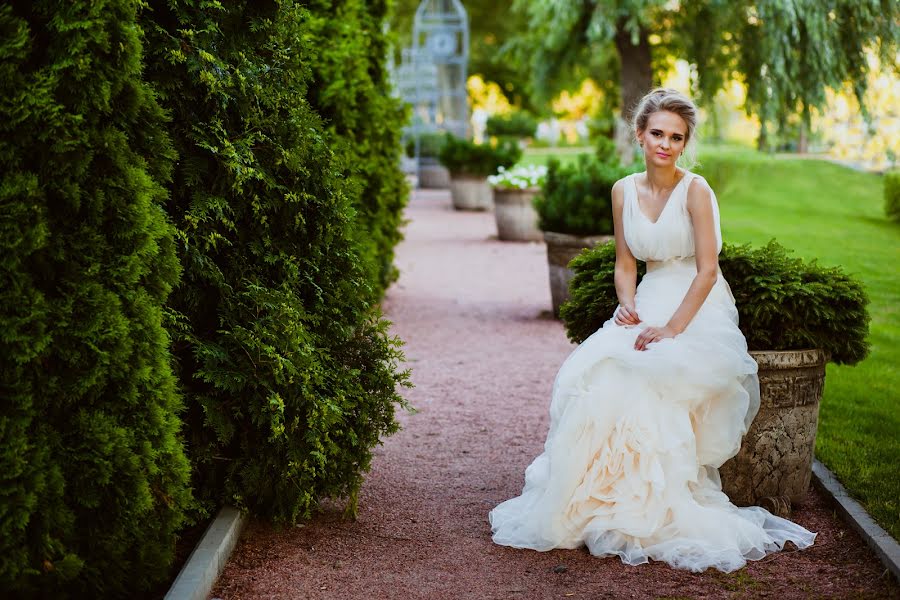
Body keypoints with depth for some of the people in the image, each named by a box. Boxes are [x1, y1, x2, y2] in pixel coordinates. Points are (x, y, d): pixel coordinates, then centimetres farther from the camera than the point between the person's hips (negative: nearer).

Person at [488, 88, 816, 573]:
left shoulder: (695, 190, -10)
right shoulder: (624, 191, 7)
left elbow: (707, 269, -13)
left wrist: (672, 329, -20)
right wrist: (628, 306, -7)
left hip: (699, 311, -5)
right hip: (649, 305, 5)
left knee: (642, 378, -29)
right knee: (591, 373, -21)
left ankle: (651, 511, -17)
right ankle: (596, 501, -13)